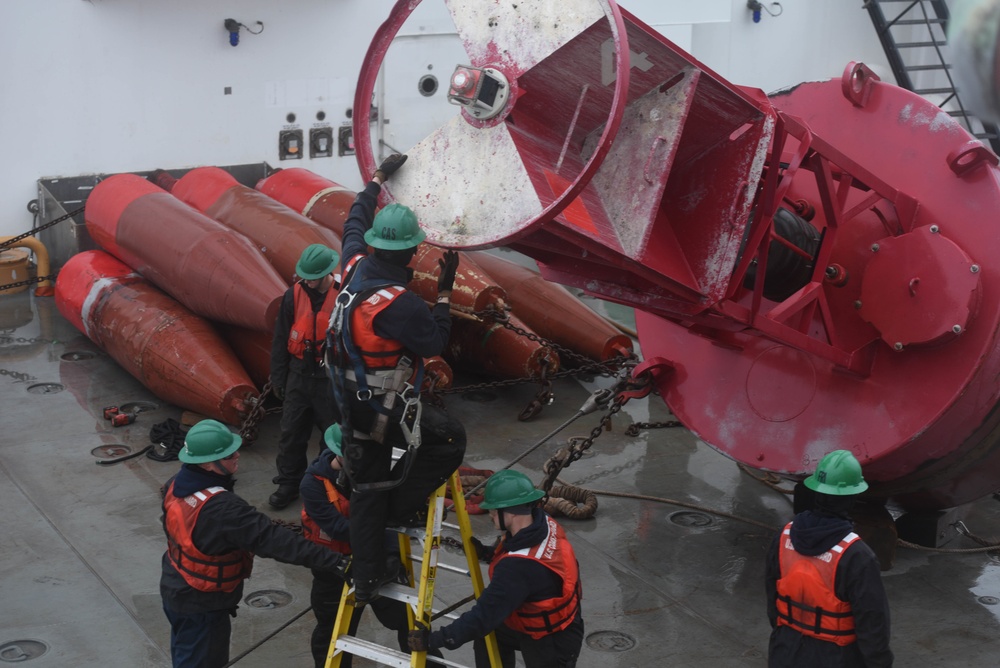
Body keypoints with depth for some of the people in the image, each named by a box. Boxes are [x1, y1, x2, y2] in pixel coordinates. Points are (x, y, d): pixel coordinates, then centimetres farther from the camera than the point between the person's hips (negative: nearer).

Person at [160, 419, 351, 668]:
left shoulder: (176, 485, -8)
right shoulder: (221, 508, -36)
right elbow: (272, 539, -39)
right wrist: (333, 561, -40)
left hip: (176, 589, 8)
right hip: (201, 606, -8)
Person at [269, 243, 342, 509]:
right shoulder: (294, 295, -1)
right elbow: (280, 340, 7)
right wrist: (278, 378, 7)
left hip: (332, 379, -3)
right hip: (299, 375, 3)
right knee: (291, 433, 10)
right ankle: (288, 483, 25)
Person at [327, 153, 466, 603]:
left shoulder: (355, 267, -4)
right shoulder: (398, 303, -28)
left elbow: (355, 221, 15)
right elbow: (436, 342, -16)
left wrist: (378, 178, 26)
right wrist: (445, 292, -8)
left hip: (353, 405, 8)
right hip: (388, 410, -8)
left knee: (368, 490, 16)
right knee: (451, 439, 13)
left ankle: (367, 579, 25)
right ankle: (403, 505, 16)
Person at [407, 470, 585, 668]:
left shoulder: (519, 567, -35)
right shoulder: (545, 523, -12)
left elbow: (485, 615, -31)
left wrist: (433, 640, -25)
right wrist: (491, 554, -2)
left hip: (552, 645, -8)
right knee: (492, 631, 20)